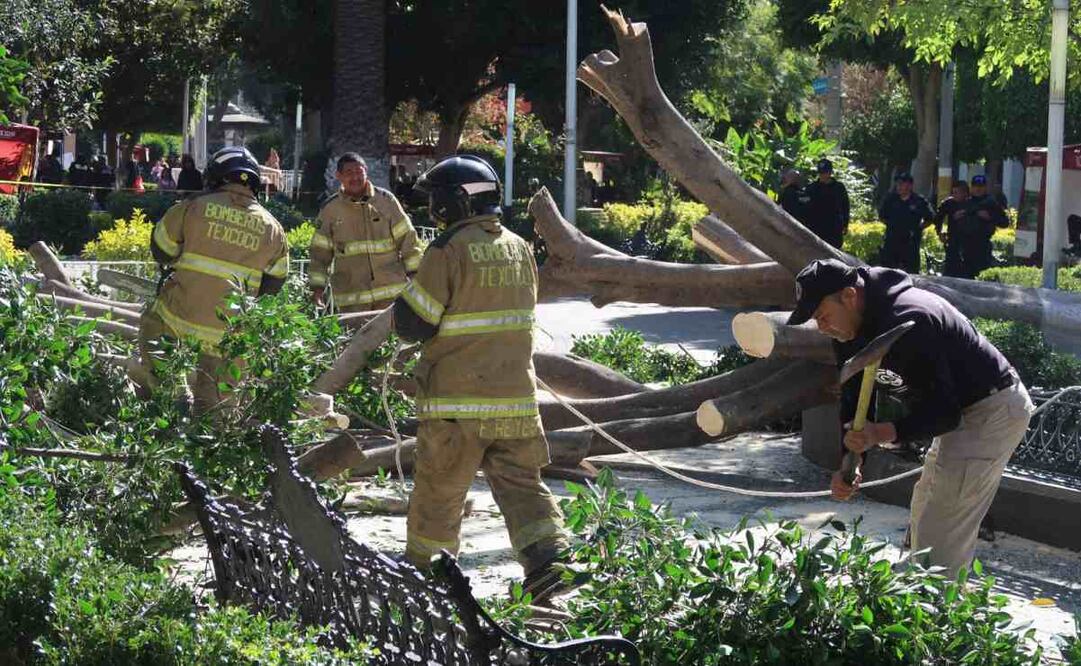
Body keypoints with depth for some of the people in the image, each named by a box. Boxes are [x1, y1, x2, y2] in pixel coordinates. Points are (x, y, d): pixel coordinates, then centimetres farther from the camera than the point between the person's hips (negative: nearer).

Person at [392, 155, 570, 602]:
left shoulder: (449, 250, -13)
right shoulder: (519, 248, 8)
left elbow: (413, 323, -12)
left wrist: (403, 306, 10)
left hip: (458, 398, -5)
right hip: (516, 393, 5)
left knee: (438, 489, 10)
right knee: (521, 482, 7)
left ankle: (422, 569, 23)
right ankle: (549, 558, -11)